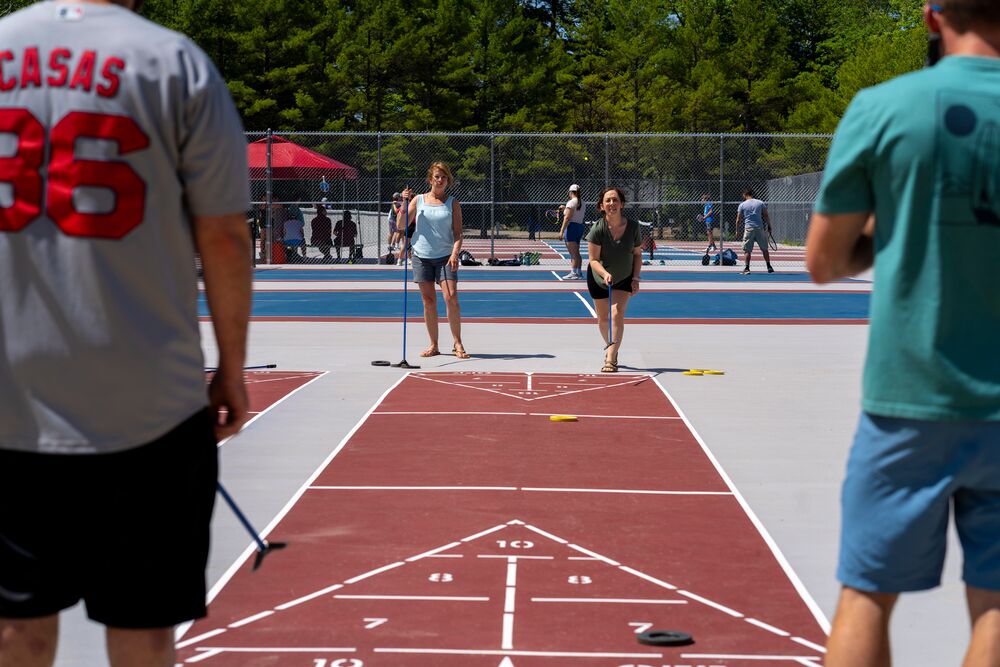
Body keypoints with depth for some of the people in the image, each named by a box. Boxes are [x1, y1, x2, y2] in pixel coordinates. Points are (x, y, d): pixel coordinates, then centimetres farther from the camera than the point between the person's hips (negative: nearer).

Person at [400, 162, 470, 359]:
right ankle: (433, 346, 10)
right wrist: (405, 203, -5)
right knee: (428, 301, 3)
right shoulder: (418, 200, 8)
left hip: (445, 257, -2)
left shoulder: (453, 203, 5)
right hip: (421, 256, 2)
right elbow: (401, 226, 7)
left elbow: (458, 233, 1)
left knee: (451, 298, -13)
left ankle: (458, 344, -5)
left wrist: (455, 253, -15)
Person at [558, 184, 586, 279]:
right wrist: (565, 209, 23)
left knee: (573, 253, -8)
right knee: (576, 253, 16)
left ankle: (573, 273, -10)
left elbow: (567, 218, -18)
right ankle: (578, 272, 20)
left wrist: (562, 231, -18)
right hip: (580, 226, 8)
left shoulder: (571, 202, -12)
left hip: (572, 227, -8)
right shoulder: (582, 204, 12)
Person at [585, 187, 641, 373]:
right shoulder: (597, 229, -23)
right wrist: (605, 274, -39)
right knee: (603, 319, 12)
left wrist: (635, 278, -10)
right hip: (598, 279, 0)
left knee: (617, 315, -18)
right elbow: (593, 260, -21)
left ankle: (610, 359, -19)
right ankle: (610, 347, 40)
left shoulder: (633, 227, -16)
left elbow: (637, 254, -1)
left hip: (624, 279, 0)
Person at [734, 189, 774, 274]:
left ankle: (747, 268, -4)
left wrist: (737, 230, 12)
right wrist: (769, 226, 15)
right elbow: (766, 216, 5)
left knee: (747, 250, 3)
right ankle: (769, 267, 14)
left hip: (748, 229, -2)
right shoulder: (761, 203, 6)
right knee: (764, 249, 12)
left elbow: (738, 220, 3)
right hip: (760, 228, 2)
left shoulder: (742, 205, 3)